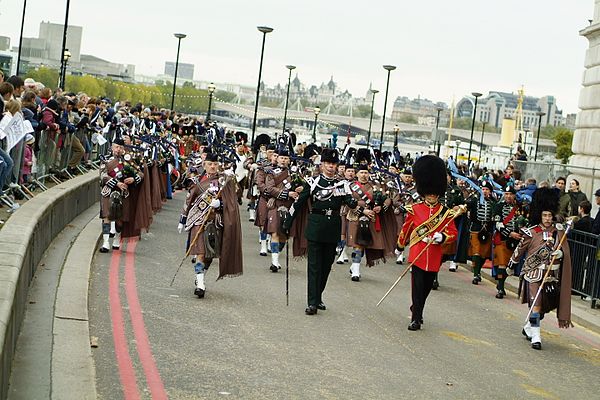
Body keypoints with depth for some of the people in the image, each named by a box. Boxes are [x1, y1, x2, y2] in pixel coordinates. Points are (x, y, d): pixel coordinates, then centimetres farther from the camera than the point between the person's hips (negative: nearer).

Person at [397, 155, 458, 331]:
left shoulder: (446, 212, 2)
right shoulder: (414, 209, 0)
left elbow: (453, 233, 2)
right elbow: (406, 229, 11)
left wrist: (442, 237, -18)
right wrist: (400, 246, 20)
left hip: (434, 256, 2)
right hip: (417, 254, -2)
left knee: (427, 287, 15)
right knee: (418, 286, -5)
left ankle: (417, 309, 37)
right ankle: (416, 318, 0)